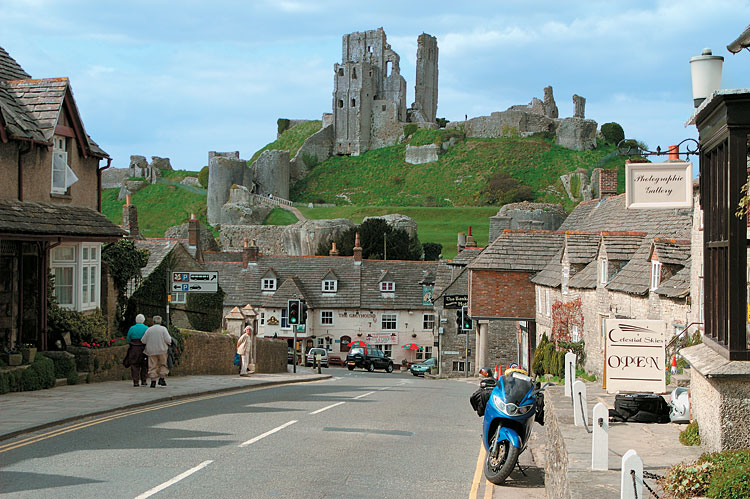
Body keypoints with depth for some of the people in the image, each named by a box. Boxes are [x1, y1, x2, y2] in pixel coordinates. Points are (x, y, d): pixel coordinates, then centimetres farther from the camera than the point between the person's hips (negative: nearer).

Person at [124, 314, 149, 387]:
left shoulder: (132, 328, 0)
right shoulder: (146, 328, -4)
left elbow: (128, 339, 5)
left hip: (134, 349, 0)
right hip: (144, 349, 0)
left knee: (134, 365, 5)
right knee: (144, 366, 10)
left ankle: (135, 382, -1)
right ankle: (143, 381, 8)